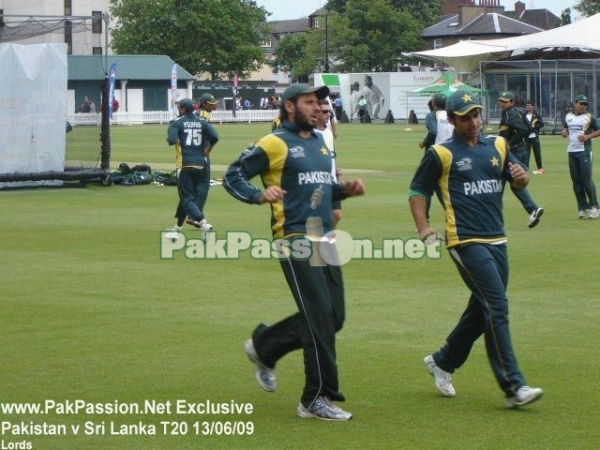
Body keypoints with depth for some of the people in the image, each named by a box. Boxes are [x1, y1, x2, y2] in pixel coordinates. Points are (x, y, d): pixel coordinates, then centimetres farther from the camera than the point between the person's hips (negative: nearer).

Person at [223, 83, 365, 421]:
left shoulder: (320, 143, 19)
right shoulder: (275, 143, -5)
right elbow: (232, 177, -4)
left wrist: (345, 190, 9)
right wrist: (259, 195, -22)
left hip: (325, 239, 8)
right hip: (295, 239, -8)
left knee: (334, 317, 10)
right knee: (319, 317, -11)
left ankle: (264, 347, 29)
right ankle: (317, 399, -3)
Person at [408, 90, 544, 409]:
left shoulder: (497, 146, 14)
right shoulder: (441, 154, 1)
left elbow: (519, 182, 17)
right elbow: (417, 190, 4)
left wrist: (520, 175, -7)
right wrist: (424, 230, -7)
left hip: (497, 241, 6)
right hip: (466, 242, -6)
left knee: (482, 311, 14)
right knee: (497, 308, -14)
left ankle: (443, 362, 35)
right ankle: (513, 387, -16)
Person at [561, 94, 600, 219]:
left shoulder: (589, 117, -1)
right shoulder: (568, 116, 12)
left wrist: (588, 136, -15)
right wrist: (564, 132, 1)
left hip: (584, 151, -5)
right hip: (571, 152, 5)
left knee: (587, 180, -8)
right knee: (576, 181, 6)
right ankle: (583, 208, 13)